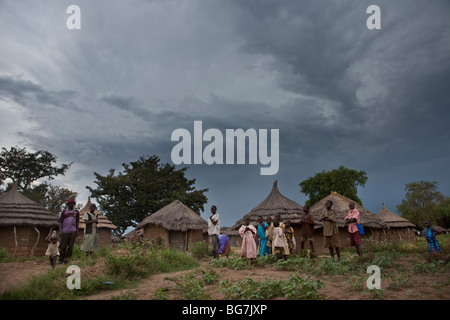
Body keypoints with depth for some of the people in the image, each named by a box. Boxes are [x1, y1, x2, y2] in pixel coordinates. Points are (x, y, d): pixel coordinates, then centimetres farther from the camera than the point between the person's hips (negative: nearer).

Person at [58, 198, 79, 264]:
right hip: (65, 231, -1)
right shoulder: (64, 212, 9)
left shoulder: (76, 212, 14)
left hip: (73, 231, 1)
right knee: (63, 246, -1)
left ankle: (67, 258, 2)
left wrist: (77, 230, 8)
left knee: (71, 246, -4)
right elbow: (60, 221, 8)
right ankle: (61, 258, 9)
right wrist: (60, 230, -2)